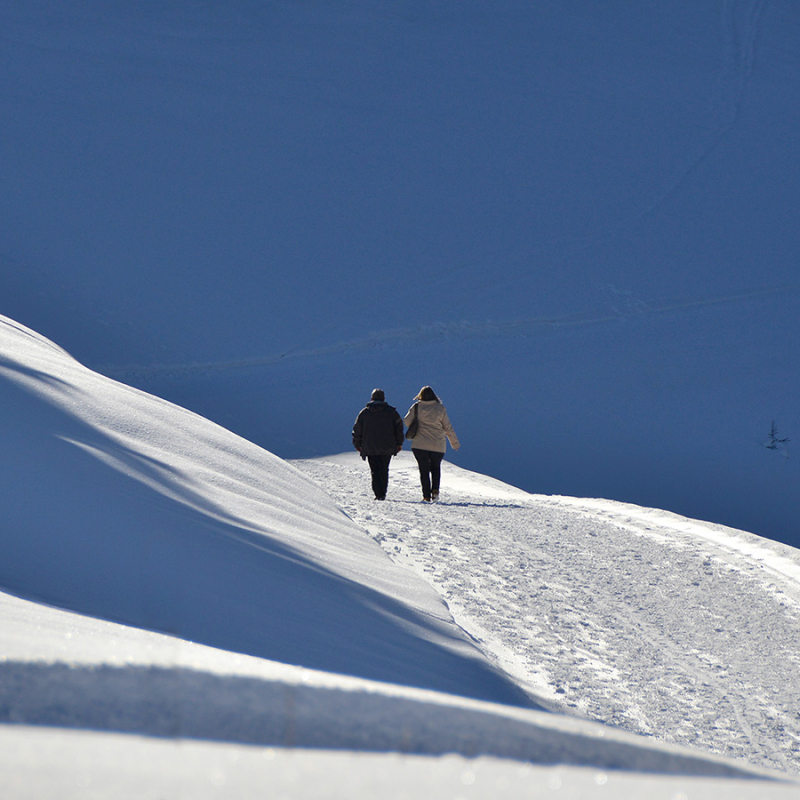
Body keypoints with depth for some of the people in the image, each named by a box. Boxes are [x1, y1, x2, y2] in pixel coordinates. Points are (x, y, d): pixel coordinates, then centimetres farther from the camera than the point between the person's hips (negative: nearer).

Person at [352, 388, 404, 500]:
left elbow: (357, 430, 5)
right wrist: (399, 443, 12)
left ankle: (379, 494, -15)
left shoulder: (364, 412, 2)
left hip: (370, 448, -1)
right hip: (387, 448, 1)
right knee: (384, 471, 14)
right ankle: (383, 493, 11)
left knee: (375, 471, -1)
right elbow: (399, 426, 3)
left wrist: (357, 445, 15)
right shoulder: (391, 411, 2)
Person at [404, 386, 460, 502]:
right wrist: (455, 443, 13)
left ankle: (426, 496, 1)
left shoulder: (416, 407, -3)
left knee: (424, 470, 8)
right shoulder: (440, 409, -1)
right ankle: (435, 490, 1)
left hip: (420, 445, -1)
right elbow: (448, 428, 3)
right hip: (438, 446, 1)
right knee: (436, 467, 20)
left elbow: (407, 422, -1)